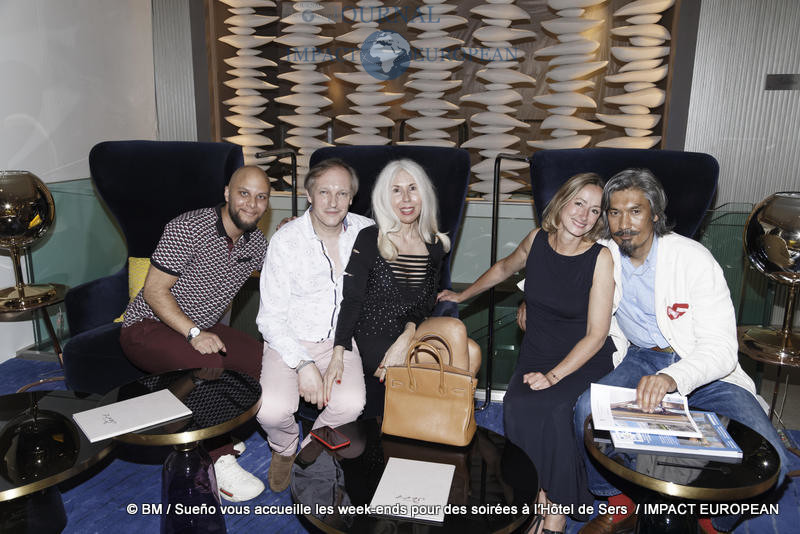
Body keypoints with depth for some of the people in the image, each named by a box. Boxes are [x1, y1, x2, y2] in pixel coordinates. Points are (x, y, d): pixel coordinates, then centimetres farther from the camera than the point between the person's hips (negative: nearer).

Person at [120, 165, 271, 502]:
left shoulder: (257, 243, 2)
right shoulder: (188, 228, -19)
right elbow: (155, 290, -19)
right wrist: (194, 333, -31)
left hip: (203, 328, 6)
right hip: (148, 326, -6)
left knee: (263, 360, -15)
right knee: (209, 362, -35)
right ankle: (219, 460, -20)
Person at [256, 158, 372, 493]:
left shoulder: (366, 232, -2)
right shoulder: (286, 240, -10)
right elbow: (271, 317, -9)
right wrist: (303, 364, -22)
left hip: (340, 341, 2)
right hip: (290, 341, -1)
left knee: (350, 404, -27)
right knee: (272, 410, -26)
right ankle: (284, 447, 13)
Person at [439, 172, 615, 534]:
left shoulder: (601, 257, -10)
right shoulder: (537, 240, 2)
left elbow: (596, 335, -10)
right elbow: (504, 268, 25)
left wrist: (554, 375, -20)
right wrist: (462, 295, 31)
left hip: (585, 362, -3)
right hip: (536, 357, 3)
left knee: (553, 411, -31)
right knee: (517, 407, -27)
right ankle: (541, 498, -8)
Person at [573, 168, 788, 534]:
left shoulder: (693, 259, -18)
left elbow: (721, 347, -24)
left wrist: (672, 378, -44)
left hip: (704, 366, -2)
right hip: (639, 358, 3)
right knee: (587, 408, -28)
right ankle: (619, 505, 1)